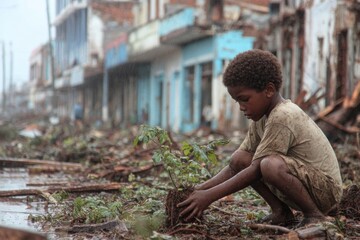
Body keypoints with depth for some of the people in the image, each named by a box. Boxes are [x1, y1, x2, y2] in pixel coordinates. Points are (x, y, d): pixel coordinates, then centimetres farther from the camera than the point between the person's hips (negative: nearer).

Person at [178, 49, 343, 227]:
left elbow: (256, 170, -23)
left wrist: (209, 196, -22)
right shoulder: (261, 118, 6)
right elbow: (236, 166, 4)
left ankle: (315, 215, -13)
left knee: (271, 165, -35)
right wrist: (200, 190, -9)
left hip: (326, 189, -9)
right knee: (238, 159, -2)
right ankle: (281, 212, 4)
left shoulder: (282, 117, -23)